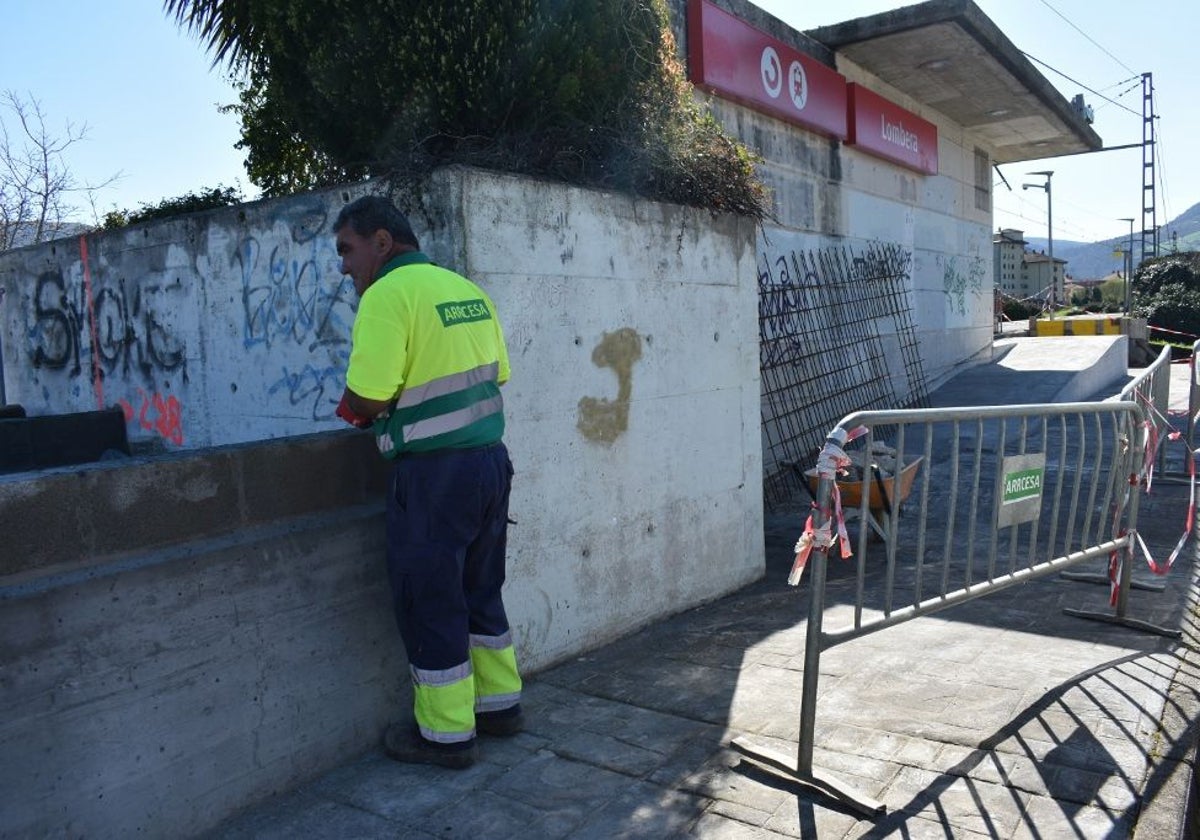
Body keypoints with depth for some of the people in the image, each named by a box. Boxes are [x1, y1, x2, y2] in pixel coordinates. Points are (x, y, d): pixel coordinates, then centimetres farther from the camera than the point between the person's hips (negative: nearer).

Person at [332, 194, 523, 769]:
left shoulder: (387, 296, -13)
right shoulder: (467, 290, 11)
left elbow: (366, 399, -19)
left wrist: (355, 409, 3)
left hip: (434, 474, -8)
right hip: (490, 460, 8)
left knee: (429, 603, 7)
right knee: (479, 591, 21)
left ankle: (446, 733, 20)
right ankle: (499, 704, 34)